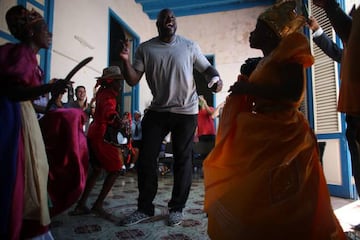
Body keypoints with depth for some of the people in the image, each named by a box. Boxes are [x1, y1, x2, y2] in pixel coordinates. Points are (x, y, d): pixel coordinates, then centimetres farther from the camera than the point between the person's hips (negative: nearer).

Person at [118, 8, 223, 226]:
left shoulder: (189, 46, 2)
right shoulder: (145, 49, 3)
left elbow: (207, 68, 7)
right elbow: (133, 80, 0)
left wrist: (216, 78, -15)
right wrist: (126, 61, -18)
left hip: (186, 111, -1)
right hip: (157, 110, 2)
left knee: (183, 160, 5)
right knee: (146, 158, 3)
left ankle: (177, 208, 21)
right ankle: (145, 208, 20)